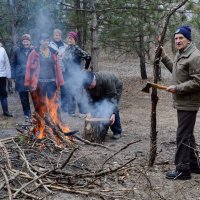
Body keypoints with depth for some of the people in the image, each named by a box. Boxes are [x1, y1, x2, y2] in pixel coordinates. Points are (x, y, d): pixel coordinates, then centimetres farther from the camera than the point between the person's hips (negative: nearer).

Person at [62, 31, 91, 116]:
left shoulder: (76, 49, -13)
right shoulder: (67, 49, 9)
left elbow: (88, 57, -19)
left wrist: (85, 69, -10)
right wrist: (64, 72, 16)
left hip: (76, 75, -7)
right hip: (67, 75, 7)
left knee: (78, 94, -4)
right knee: (69, 94, 11)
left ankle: (83, 112, 5)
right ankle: (71, 112, 20)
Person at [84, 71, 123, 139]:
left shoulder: (106, 79, -42)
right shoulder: (88, 84, -27)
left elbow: (113, 96, -38)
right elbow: (91, 98, -20)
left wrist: (113, 113, -42)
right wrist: (89, 112, -35)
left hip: (116, 88, -5)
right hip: (101, 93, 5)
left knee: (112, 109, -21)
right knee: (96, 109, -9)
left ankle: (117, 132, -6)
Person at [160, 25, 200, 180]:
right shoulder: (181, 54, 13)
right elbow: (175, 70, 26)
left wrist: (177, 88, -20)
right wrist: (164, 57, 17)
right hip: (182, 102, 10)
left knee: (183, 136, -5)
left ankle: (183, 169, 4)